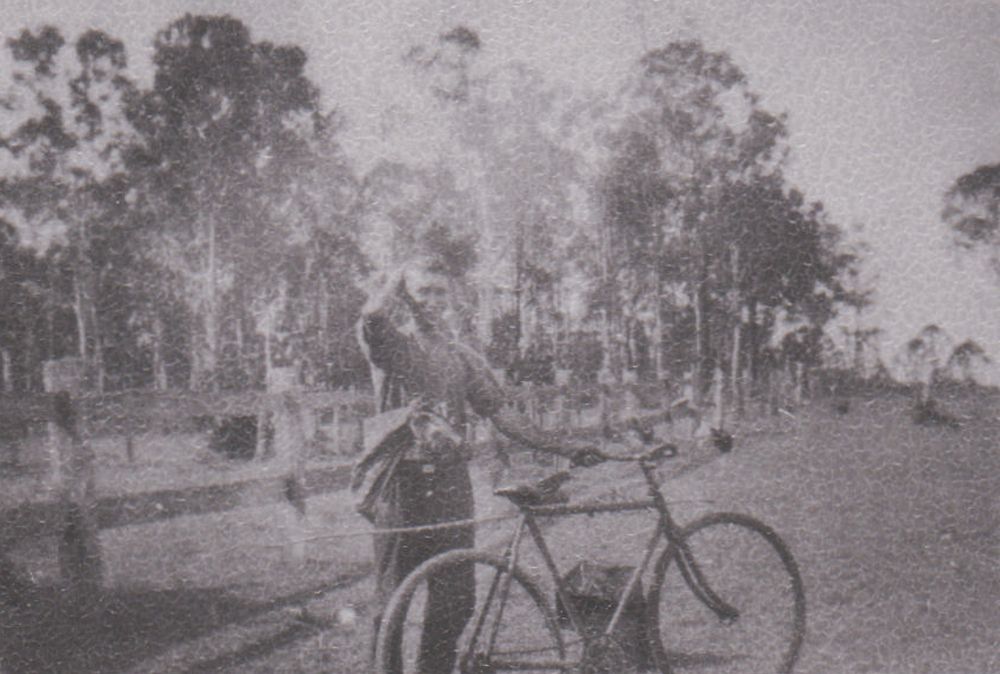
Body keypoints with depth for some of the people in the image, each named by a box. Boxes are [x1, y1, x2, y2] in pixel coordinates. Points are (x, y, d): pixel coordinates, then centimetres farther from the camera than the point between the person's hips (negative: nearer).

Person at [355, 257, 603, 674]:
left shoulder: (461, 355, 14)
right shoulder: (391, 345, 1)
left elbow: (503, 417, 10)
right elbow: (373, 315, -24)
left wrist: (567, 450, 1)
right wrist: (407, 274, -5)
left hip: (450, 482, 4)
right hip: (402, 482, -4)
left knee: (457, 602, 5)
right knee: (392, 603, -1)